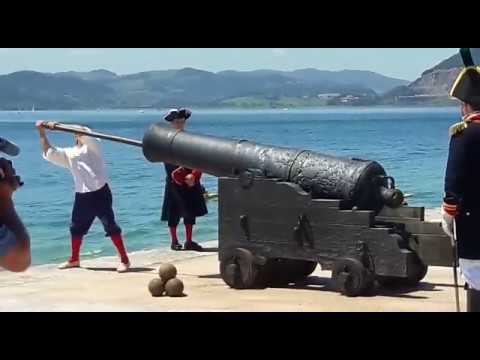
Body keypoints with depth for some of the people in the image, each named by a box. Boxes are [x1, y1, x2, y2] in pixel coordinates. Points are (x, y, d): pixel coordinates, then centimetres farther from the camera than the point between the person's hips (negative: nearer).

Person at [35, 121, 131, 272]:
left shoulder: (92, 146, 0)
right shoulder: (69, 153, 15)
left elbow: (83, 131, -18)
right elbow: (48, 153, 11)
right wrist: (42, 132, 2)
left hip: (100, 193, -6)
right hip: (82, 196, 6)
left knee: (111, 226, -9)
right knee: (76, 228, 16)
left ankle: (124, 260, -5)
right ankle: (74, 259, 34)